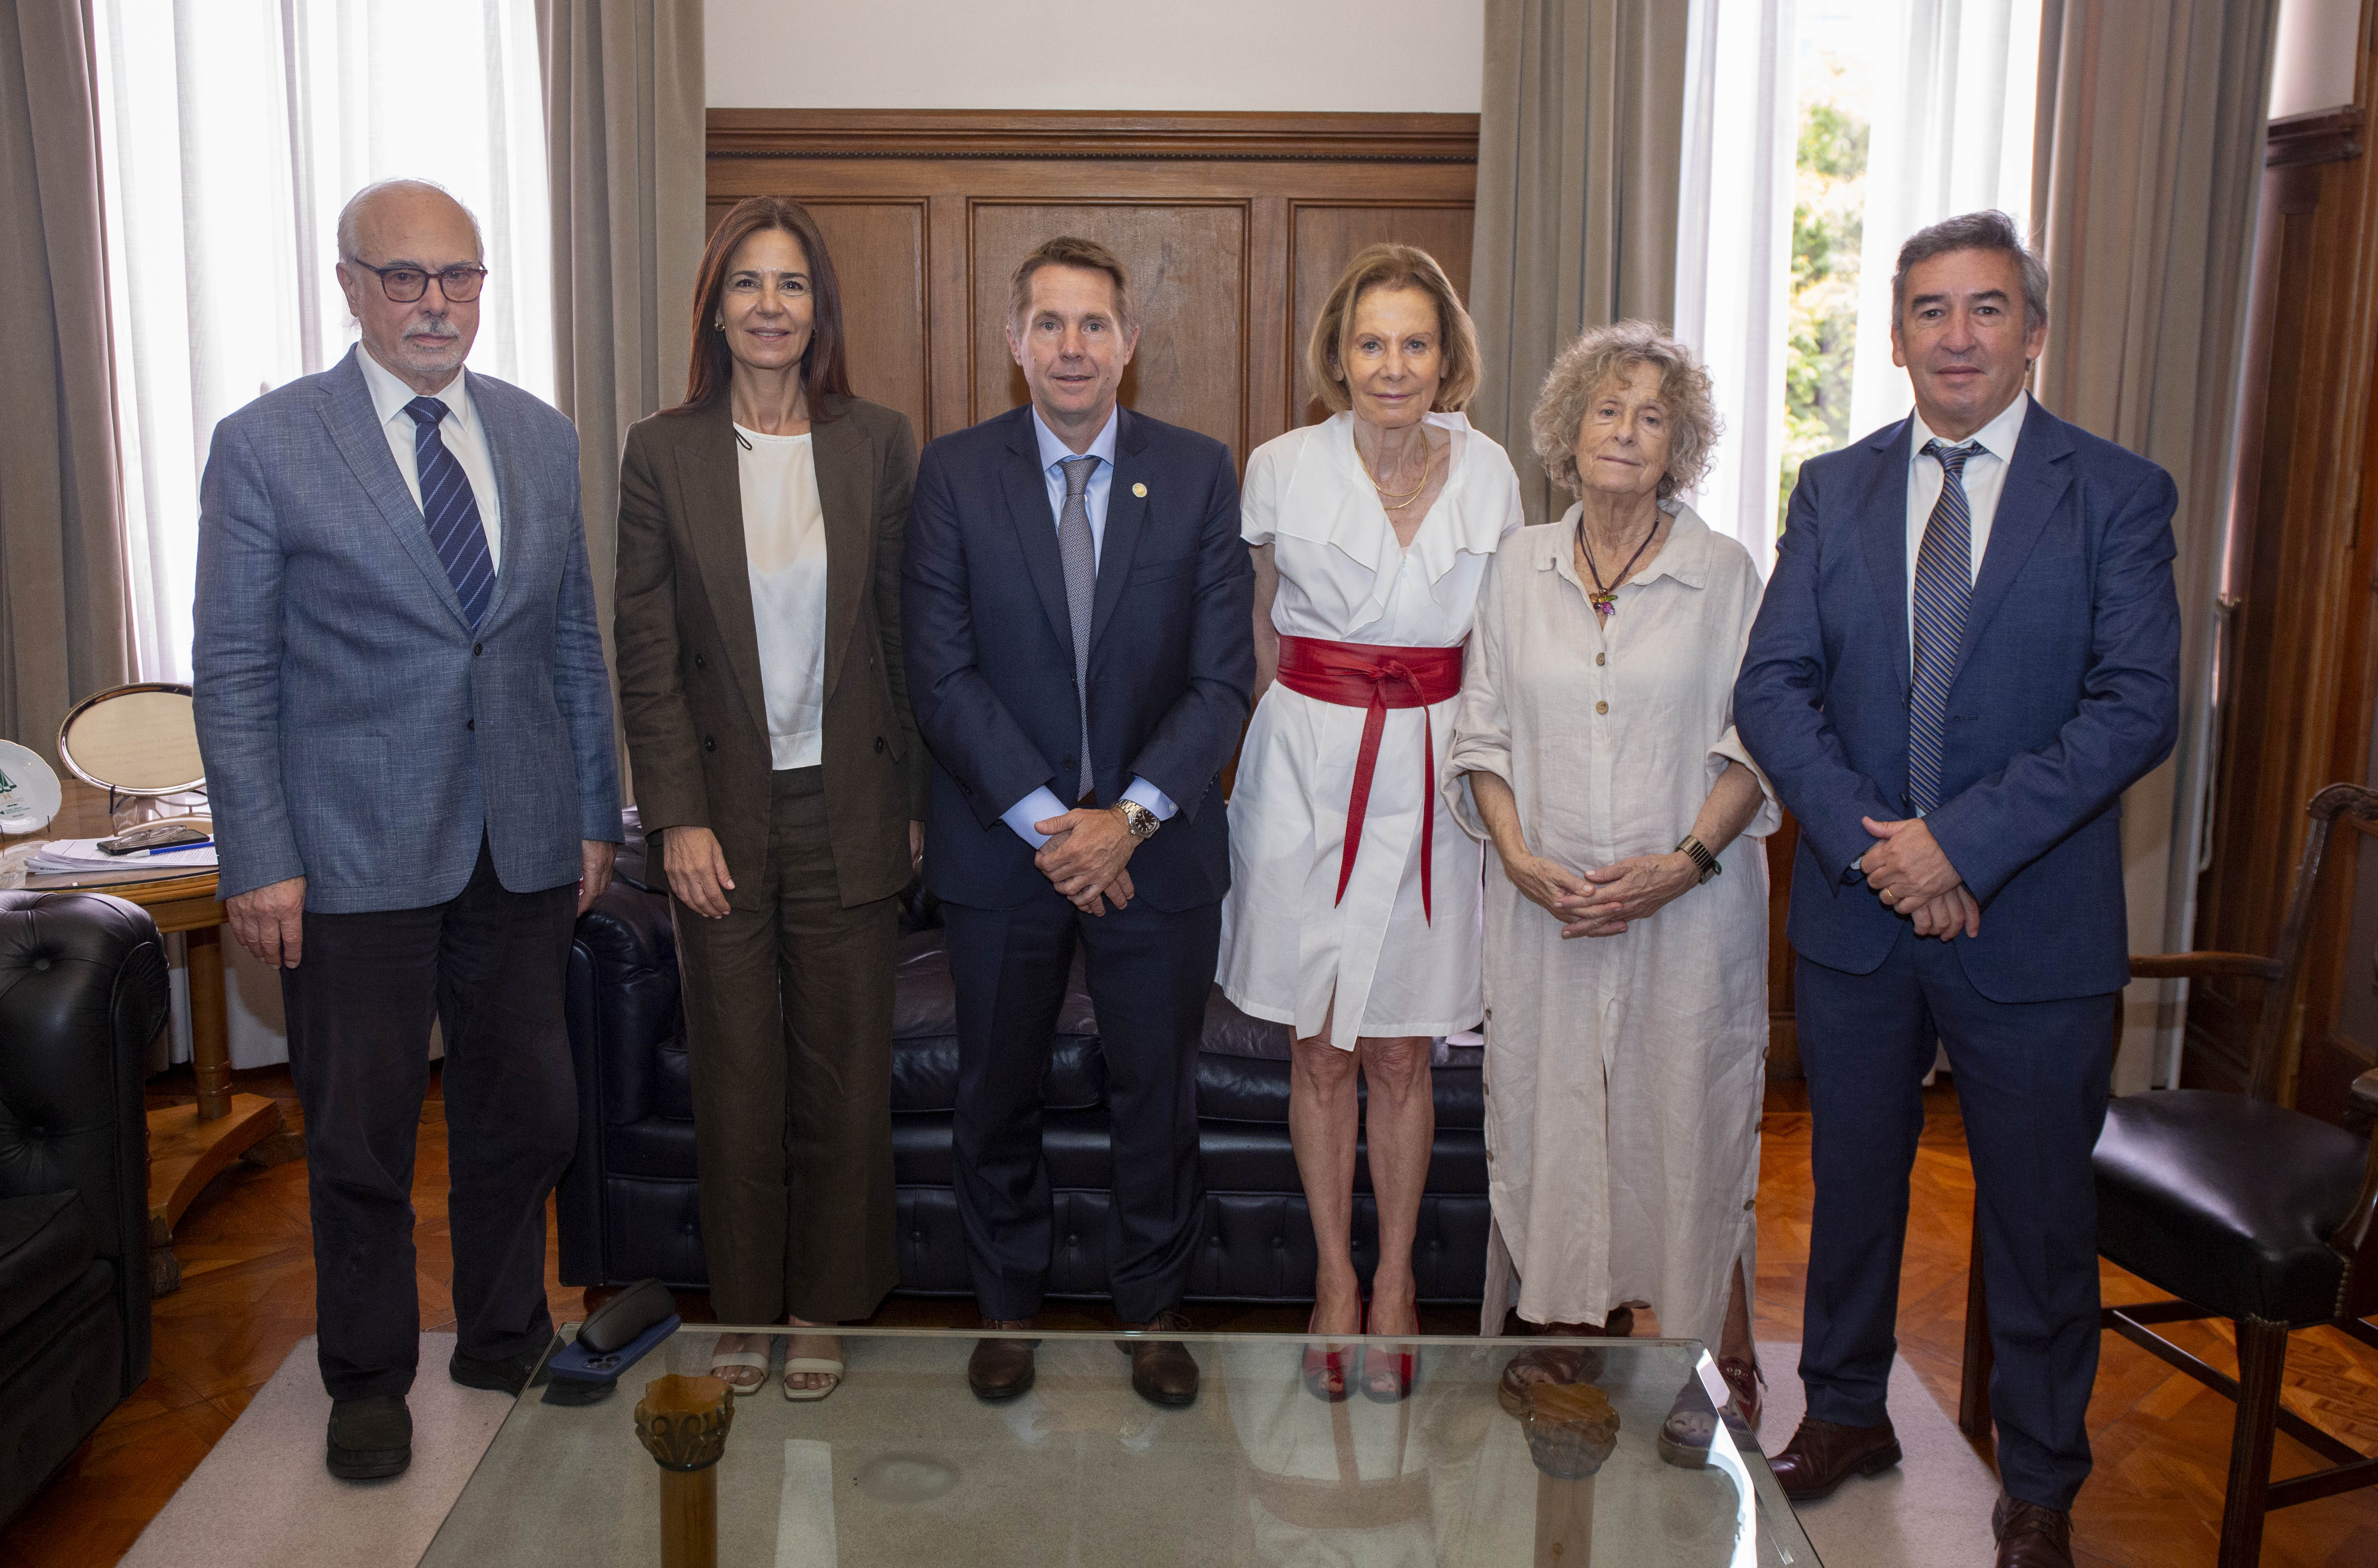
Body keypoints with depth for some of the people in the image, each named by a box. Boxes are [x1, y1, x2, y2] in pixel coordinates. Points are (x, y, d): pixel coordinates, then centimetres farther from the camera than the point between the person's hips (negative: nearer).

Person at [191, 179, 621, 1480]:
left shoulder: (542, 439, 7)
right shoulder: (265, 444, -5)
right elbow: (231, 671, -5)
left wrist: (595, 815, 9)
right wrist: (258, 861, -10)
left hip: (523, 848, 4)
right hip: (355, 856, -3)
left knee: (524, 1113, 13)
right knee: (360, 1136, 8)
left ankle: (503, 1339, 35)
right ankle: (369, 1381, 29)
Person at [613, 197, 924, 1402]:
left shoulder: (876, 443, 2)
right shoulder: (663, 452, -1)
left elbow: (905, 629, 4)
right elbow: (646, 653, -2)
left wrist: (915, 797, 2)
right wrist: (677, 817, -8)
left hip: (847, 806, 1)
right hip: (724, 811, 0)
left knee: (844, 1070, 8)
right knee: (736, 1075, 8)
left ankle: (824, 1308, 25)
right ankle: (744, 1311, 26)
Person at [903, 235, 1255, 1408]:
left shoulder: (1199, 473, 0)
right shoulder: (954, 473, -2)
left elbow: (1223, 676, -4)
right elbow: (942, 676, -7)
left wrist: (1130, 816, -15)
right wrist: (1046, 822, -15)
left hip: (1157, 842, 0)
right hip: (1002, 842, 0)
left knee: (1157, 1091, 11)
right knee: (996, 1094, 13)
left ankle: (1151, 1309, 31)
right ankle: (1007, 1306, 33)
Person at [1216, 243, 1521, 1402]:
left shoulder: (1487, 472, 0)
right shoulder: (1282, 468, -4)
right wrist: (1319, 710, 6)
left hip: (1431, 774, 1)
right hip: (1308, 770, -1)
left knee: (1400, 1051, 7)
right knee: (1320, 1047, 8)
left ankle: (1396, 1279, 25)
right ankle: (1335, 1276, 26)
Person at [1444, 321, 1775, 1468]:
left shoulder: (1723, 573, -2)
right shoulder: (1519, 568, 5)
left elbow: (1757, 745, -3)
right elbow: (1482, 734, 6)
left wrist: (1684, 861, -15)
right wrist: (1520, 857, -8)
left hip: (1687, 904, -2)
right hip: (1546, 908, 2)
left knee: (1681, 1112, 3)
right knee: (1550, 1104, 9)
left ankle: (1705, 1363, 18)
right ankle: (1568, 1327, 25)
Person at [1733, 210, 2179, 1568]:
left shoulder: (2117, 493, -4)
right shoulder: (1834, 490, 5)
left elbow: (2137, 707, -13)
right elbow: (1773, 687, -3)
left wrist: (1961, 839, -20)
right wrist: (1870, 843, -15)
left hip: (2037, 930, -2)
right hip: (1857, 912, 3)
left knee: (2040, 1219, 11)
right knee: (1852, 1186, 17)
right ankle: (1847, 1415, 39)